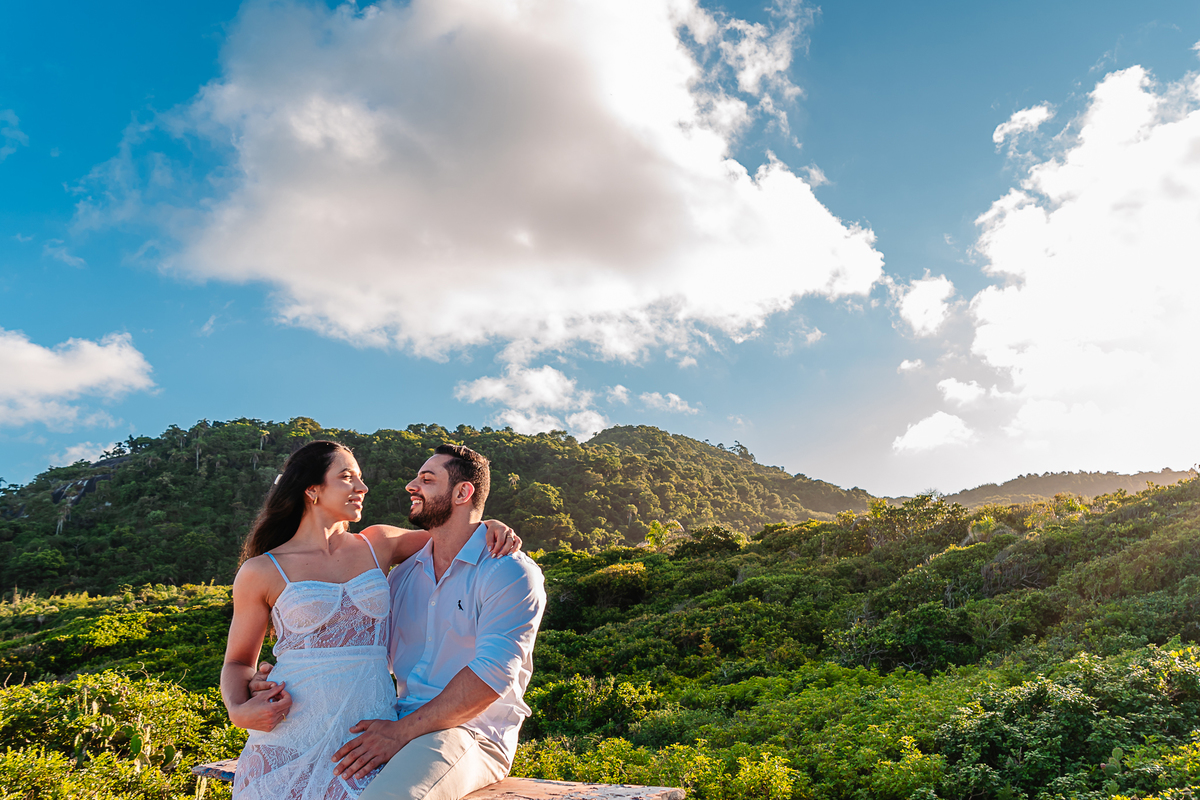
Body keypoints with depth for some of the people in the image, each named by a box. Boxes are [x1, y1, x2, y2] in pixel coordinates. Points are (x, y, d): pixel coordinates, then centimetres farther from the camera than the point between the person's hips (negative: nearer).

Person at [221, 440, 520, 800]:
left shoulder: (378, 544, 9)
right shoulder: (261, 572, 1)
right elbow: (238, 662, 10)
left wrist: (490, 526, 1)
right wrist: (239, 710, -10)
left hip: (369, 737, 2)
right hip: (291, 739, -2)